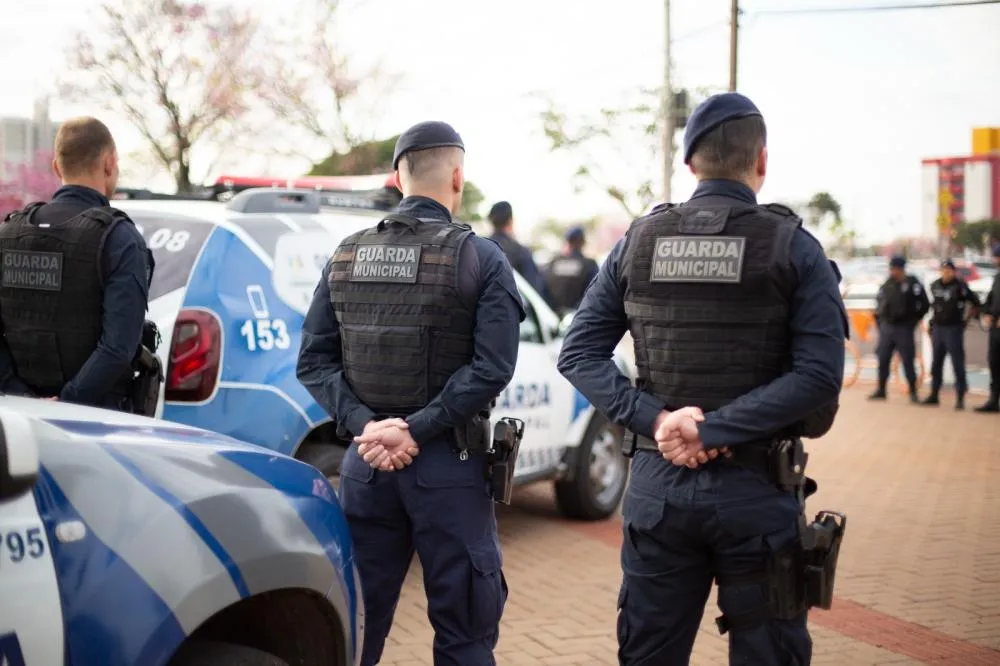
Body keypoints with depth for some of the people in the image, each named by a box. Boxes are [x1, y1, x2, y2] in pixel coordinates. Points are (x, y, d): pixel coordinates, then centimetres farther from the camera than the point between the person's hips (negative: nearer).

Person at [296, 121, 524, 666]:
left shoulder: (346, 257, 6)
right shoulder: (479, 259, -6)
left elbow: (314, 361, 1)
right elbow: (492, 367, -16)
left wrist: (363, 425, -8)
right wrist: (417, 432, -15)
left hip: (365, 460, 4)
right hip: (448, 465, -4)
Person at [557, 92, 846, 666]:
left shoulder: (638, 242, 3)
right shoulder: (793, 247, -6)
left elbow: (579, 353, -1)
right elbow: (819, 376, -16)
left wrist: (655, 419, -10)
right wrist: (713, 429, -16)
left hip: (658, 487, 3)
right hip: (756, 491, -3)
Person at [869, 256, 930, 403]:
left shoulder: (912, 284, -6)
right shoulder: (887, 285, 9)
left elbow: (924, 305, -4)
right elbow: (879, 302, 20)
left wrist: (913, 321, -2)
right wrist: (879, 319, 11)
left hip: (904, 328, -5)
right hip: (886, 327, 5)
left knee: (907, 361, -3)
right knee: (883, 360, 6)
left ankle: (913, 392, 5)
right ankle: (881, 390, 15)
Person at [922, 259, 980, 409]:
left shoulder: (960, 286, -10)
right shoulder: (935, 286, 8)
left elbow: (975, 303, -6)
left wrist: (967, 316, 1)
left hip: (954, 328, -6)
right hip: (938, 328, 6)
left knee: (957, 363, -5)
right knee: (936, 363, 12)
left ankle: (960, 397, -3)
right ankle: (934, 394, 21)